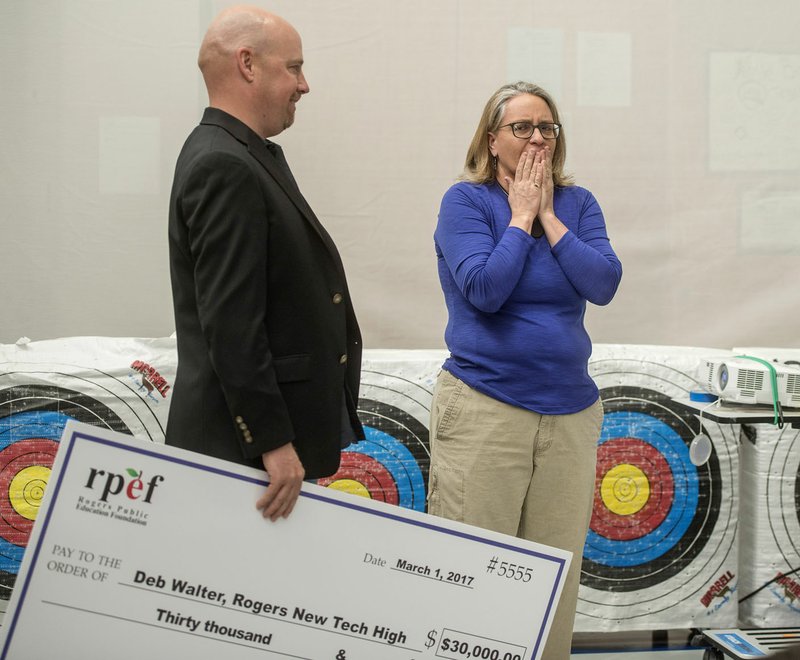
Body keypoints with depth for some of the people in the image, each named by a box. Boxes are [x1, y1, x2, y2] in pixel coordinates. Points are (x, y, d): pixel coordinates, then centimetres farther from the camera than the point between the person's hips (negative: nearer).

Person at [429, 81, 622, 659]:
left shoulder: (577, 203, 9)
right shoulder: (466, 200, -2)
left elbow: (604, 284, -6)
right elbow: (485, 289, -16)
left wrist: (548, 216, -6)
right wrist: (521, 215, -7)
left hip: (571, 408, 4)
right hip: (485, 409, -4)